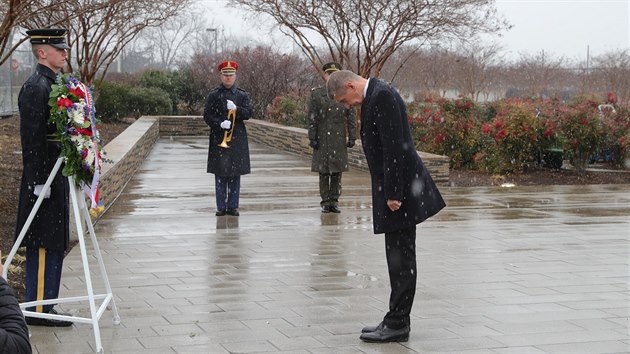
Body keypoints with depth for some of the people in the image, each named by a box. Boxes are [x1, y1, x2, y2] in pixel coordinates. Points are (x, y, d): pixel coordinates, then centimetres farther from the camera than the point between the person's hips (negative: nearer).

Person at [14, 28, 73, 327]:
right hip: (44, 176, -10)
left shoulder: (53, 84, 16)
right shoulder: (36, 87, -15)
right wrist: (40, 181, -21)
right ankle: (38, 310, 1)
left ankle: (43, 304, 21)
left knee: (52, 245, 14)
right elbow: (32, 139, -20)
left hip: (56, 174, 10)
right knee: (44, 245, -5)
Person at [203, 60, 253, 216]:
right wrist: (220, 124, -17)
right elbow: (207, 115, 0)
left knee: (235, 174, 2)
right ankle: (221, 207, 7)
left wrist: (236, 108, -21)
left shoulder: (243, 95, 8)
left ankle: (233, 206, 9)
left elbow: (248, 113, -2)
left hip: (237, 138, 1)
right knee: (220, 174, 1)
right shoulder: (213, 95, 5)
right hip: (218, 138, -1)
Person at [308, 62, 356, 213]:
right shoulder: (316, 93, 1)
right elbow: (312, 118, -1)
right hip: (322, 139, -1)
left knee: (337, 171, 3)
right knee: (323, 172, 3)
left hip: (339, 139, 1)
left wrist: (352, 137, -2)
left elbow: (351, 117, 4)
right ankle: (325, 202, 9)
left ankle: (334, 201, 11)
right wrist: (312, 138, -7)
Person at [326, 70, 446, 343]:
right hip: (392, 189, 11)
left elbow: (395, 146, -22)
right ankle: (397, 320, 21)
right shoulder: (374, 96, 15)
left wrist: (393, 193, -21)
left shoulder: (382, 96, -16)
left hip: (399, 189, -11)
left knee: (401, 258, -4)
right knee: (399, 258, 14)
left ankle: (397, 325, 1)